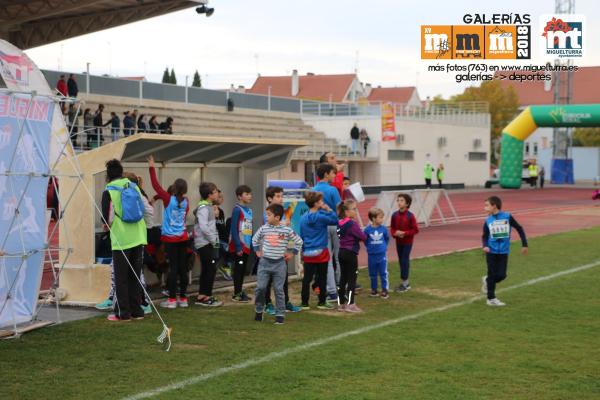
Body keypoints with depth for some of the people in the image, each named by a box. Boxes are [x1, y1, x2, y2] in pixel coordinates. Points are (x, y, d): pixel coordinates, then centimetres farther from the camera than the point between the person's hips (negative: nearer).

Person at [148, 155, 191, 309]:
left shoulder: (168, 199, -11)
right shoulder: (186, 202, 1)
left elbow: (156, 185, -7)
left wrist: (152, 168, -2)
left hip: (170, 238, -4)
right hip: (183, 238, 4)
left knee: (173, 267, -4)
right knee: (183, 267, 6)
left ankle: (172, 299, -2)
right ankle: (183, 298, 12)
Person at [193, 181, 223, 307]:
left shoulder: (207, 206, 15)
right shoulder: (204, 208, -16)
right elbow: (203, 227, -25)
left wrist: (214, 239, 10)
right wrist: (213, 239, -16)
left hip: (207, 243, 10)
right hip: (205, 243, -10)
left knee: (206, 270, 12)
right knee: (211, 269, -7)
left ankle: (202, 296, 17)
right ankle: (205, 297, -3)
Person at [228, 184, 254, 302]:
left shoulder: (249, 210, 11)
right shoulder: (237, 209, -12)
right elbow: (234, 229, -15)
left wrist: (252, 245, 12)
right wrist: (238, 246, -18)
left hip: (246, 246, 7)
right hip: (238, 246, -7)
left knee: (243, 269, 13)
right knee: (238, 268, -1)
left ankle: (240, 291, 22)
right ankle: (236, 294, 6)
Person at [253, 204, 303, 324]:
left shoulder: (287, 230, -7)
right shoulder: (263, 228, 0)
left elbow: (299, 241, 6)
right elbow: (255, 239, 19)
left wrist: (292, 253, 5)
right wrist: (257, 251, 13)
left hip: (279, 264, -2)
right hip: (265, 262, 2)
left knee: (278, 290, 1)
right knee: (260, 287, -2)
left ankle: (280, 314, 8)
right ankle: (259, 311, 17)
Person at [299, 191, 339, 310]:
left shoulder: (303, 218, 4)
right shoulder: (320, 217, -13)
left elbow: (301, 236, 11)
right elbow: (335, 220, -6)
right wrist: (328, 210, -4)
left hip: (308, 253, 4)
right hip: (321, 252, -4)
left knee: (307, 279, 5)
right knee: (322, 279, 8)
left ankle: (304, 303, 7)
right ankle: (322, 302, 14)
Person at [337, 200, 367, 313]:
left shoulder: (341, 223, 7)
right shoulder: (352, 224, -18)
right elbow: (363, 237, -13)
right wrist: (362, 233, 7)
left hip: (342, 252, 8)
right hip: (350, 253, -8)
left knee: (343, 277, 12)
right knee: (352, 278, -2)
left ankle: (342, 303, 16)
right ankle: (350, 304, -2)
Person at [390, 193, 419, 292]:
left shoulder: (410, 216, -15)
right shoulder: (395, 215, -2)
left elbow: (415, 230, -12)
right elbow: (392, 228, 8)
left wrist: (404, 233, -21)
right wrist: (395, 233, -14)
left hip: (407, 242, -5)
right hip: (398, 242, 5)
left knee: (405, 260, -4)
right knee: (401, 261, 10)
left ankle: (404, 282, 6)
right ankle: (405, 283, 21)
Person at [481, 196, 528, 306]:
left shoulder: (507, 217, -8)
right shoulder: (488, 221, -3)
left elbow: (519, 229, 2)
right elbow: (484, 236, 5)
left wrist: (524, 244, 2)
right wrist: (485, 246, -16)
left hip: (504, 252, 0)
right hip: (491, 252, 0)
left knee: (501, 275, -2)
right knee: (492, 274, 1)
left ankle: (487, 281, 29)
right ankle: (491, 298, 13)